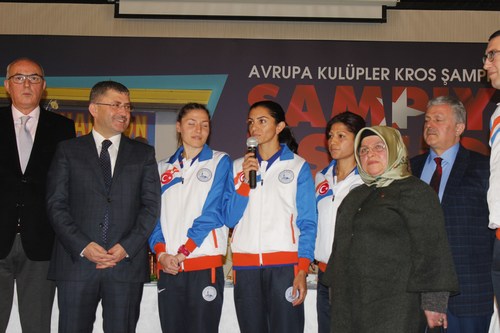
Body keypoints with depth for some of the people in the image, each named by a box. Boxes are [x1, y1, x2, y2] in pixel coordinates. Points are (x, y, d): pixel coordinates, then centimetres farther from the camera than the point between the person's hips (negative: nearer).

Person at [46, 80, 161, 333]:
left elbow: (151, 205, 5)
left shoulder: (143, 154, 13)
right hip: (76, 263, 0)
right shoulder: (68, 151, 10)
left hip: (127, 264, 1)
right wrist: (82, 246, -11)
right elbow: (56, 204, 2)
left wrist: (127, 247, -8)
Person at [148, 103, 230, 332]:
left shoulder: (219, 162, 3)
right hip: (169, 267, 4)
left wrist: (182, 252, -11)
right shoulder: (164, 168, 14)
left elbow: (212, 212, -7)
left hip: (205, 265, -3)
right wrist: (161, 253, -8)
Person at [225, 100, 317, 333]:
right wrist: (245, 179, -6)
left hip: (284, 264, -3)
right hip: (245, 266, 3)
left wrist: (302, 270, -10)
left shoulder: (298, 166, 4)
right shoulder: (239, 166, 13)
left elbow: (307, 224, 0)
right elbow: (230, 219, 5)